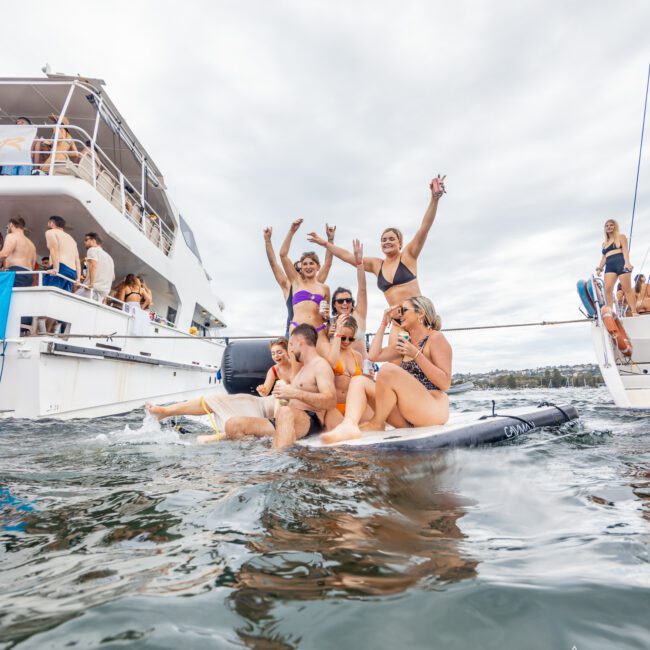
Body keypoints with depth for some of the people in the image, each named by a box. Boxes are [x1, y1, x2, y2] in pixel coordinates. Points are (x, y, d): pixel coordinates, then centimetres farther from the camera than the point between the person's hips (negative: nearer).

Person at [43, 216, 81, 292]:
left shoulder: (50, 232, 12)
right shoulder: (71, 239, 33)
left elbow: (54, 249, -8)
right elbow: (77, 260, 23)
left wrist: (56, 269, -18)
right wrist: (78, 278, 16)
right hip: (72, 272, 7)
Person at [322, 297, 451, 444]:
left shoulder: (435, 338, -3)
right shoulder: (406, 344, 19)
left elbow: (445, 384, -11)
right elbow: (373, 355, 12)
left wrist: (416, 354, -19)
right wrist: (384, 323, 14)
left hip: (433, 409, -8)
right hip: (407, 417, 8)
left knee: (388, 370, -29)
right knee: (358, 381, -4)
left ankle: (376, 424, -11)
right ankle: (349, 425, -31)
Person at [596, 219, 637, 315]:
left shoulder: (621, 237, 13)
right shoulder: (604, 243, 28)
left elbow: (625, 250, -2)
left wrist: (627, 262, -18)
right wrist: (599, 268, 9)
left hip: (621, 263, -4)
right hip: (609, 266, 4)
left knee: (627, 289, -10)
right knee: (608, 289, -15)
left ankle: (634, 312, -12)